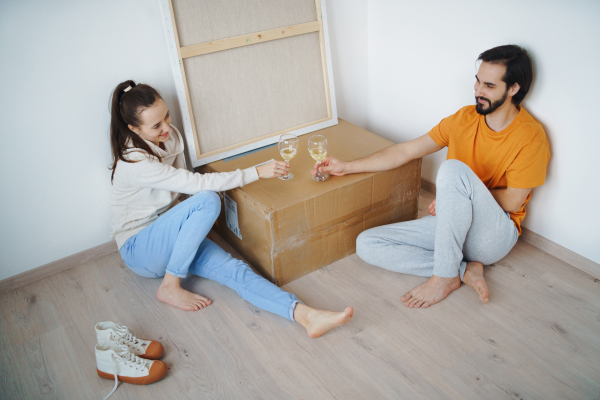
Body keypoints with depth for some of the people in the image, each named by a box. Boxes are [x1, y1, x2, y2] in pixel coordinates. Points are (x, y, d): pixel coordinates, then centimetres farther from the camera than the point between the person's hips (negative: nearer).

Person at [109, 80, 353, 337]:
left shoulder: (171, 136, -1)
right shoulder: (134, 162, -26)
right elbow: (196, 183, -30)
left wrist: (196, 219, -6)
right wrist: (257, 172, -29)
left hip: (170, 236, 6)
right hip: (138, 248, -6)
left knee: (233, 269, -21)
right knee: (207, 200, -32)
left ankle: (306, 315, -36)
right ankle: (170, 286, -19)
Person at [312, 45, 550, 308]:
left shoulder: (530, 136, -11)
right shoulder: (464, 118, 5)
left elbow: (513, 201, -13)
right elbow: (406, 151, 5)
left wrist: (464, 194, -8)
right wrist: (347, 167, 1)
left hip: (494, 235, -6)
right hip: (452, 224, 6)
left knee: (453, 169, -35)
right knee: (366, 244, -10)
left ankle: (445, 276, -23)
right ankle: (465, 269, -14)